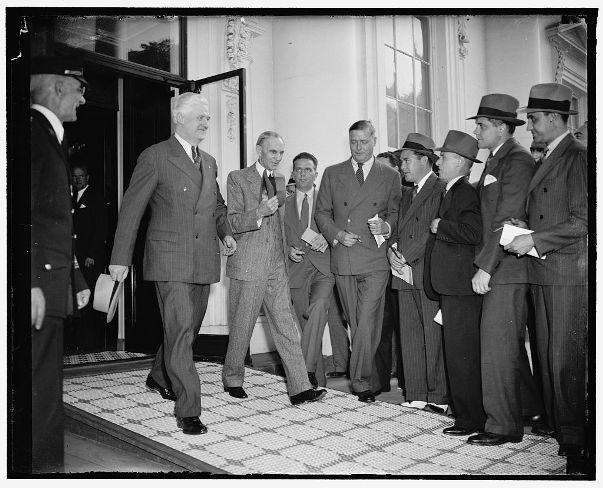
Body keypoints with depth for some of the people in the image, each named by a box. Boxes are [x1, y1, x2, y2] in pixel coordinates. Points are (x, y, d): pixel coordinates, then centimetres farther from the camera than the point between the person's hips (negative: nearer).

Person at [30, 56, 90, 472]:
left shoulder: (52, 137, 22)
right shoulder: (33, 130, -8)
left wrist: (76, 278, 24)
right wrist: (32, 282, -24)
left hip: (52, 285, 10)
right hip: (40, 285, -10)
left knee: (48, 395, 15)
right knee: (41, 395, -6)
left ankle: (48, 468, 24)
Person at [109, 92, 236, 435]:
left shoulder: (209, 162, 16)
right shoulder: (155, 157, -4)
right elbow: (131, 209, -4)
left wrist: (226, 233, 9)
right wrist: (121, 258, -7)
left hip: (204, 261, 7)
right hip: (170, 259, -7)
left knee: (189, 328, 16)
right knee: (180, 329, -10)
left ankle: (160, 377, 41)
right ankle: (188, 410, -3)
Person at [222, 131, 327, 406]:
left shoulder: (280, 182, 17)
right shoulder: (238, 178, -2)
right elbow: (233, 222, -9)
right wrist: (259, 212, -24)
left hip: (277, 265, 5)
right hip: (248, 266, -5)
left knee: (287, 327, 0)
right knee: (242, 327, 5)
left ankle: (299, 388, 0)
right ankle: (232, 379, 25)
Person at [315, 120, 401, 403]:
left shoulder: (390, 175, 9)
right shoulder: (332, 174, 12)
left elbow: (396, 213, 12)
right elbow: (322, 212, 12)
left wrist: (386, 226, -10)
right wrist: (336, 234, -6)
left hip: (375, 260, -2)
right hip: (342, 260, 3)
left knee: (367, 322, -12)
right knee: (355, 324, 8)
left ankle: (361, 381, -2)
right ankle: (374, 381, 22)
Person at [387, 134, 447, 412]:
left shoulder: (440, 189, -5)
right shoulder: (407, 194, 23)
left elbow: (435, 231, -14)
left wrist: (406, 255, -13)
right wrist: (392, 250, 1)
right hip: (405, 274, 8)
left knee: (434, 336, -4)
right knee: (409, 337, 8)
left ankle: (439, 396, 4)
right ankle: (416, 394, 15)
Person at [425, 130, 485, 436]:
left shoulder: (466, 192, -13)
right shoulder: (452, 192, 18)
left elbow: (473, 232, -27)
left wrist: (440, 226, -16)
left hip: (460, 286, -11)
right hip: (451, 286, 11)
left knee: (462, 355, -3)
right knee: (459, 353, 16)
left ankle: (470, 420, 7)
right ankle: (467, 413, 27)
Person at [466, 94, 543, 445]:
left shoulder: (517, 160, -11)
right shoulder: (495, 160, 18)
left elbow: (507, 220, -18)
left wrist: (485, 266, -19)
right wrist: (484, 264, 12)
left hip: (506, 270, -10)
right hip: (497, 269, 10)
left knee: (498, 344, -5)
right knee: (510, 344, 18)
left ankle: (503, 425, 5)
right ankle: (529, 407, 32)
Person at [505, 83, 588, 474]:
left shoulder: (578, 156, -9)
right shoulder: (548, 159, 19)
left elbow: (583, 221, -16)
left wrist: (533, 240, -15)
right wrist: (525, 230, 9)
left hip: (568, 273, -9)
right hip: (544, 271, 9)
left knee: (566, 358, -5)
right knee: (549, 355, 12)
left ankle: (575, 440, 4)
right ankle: (558, 427, 23)